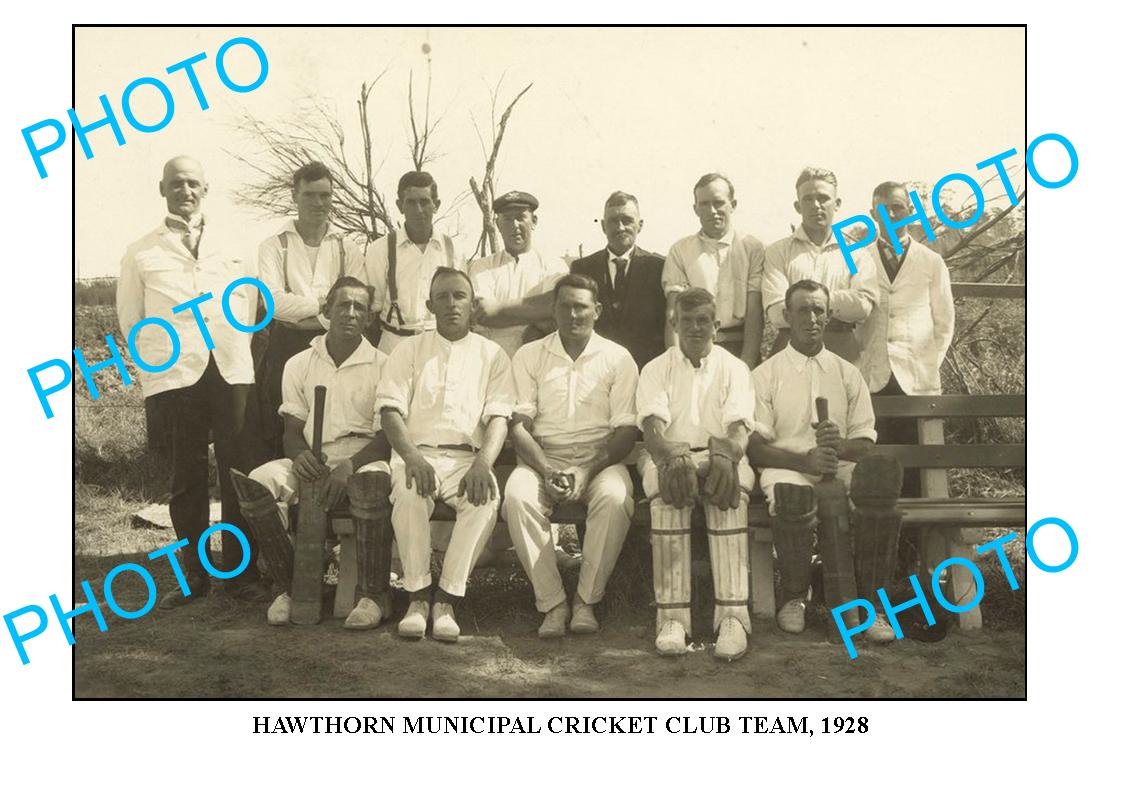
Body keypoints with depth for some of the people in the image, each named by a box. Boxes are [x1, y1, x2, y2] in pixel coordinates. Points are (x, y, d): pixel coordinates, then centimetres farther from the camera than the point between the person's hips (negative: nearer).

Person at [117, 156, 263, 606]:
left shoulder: (232, 247, 15)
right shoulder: (142, 255, 11)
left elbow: (249, 300, 18)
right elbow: (131, 320, 14)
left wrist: (236, 348, 9)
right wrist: (160, 357, 7)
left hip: (231, 370, 1)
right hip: (176, 375, -1)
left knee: (238, 472, 0)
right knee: (187, 476, 3)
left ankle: (241, 572, 8)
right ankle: (193, 574, 12)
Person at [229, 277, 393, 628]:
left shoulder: (382, 365, 4)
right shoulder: (299, 365, 14)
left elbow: (390, 433, -3)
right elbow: (292, 430, 11)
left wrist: (350, 464, -22)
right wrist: (299, 453, -15)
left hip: (365, 456, -3)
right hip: (312, 460, 3)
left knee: (372, 482, -40)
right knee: (256, 483, -28)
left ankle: (374, 594, -26)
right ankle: (288, 586, -15)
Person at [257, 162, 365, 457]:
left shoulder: (348, 248, 10)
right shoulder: (274, 245, 6)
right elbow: (275, 302, -9)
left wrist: (302, 309, -11)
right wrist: (324, 303, -9)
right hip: (286, 348, -1)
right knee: (278, 437, 2)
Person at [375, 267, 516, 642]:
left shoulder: (492, 355, 13)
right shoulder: (409, 349, 13)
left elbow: (498, 417, 1)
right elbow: (390, 410, 1)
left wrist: (483, 463, -20)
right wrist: (412, 457, -19)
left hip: (467, 456, 0)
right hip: (417, 453, 0)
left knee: (487, 496, -33)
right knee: (408, 489, -34)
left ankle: (446, 599, -26)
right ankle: (417, 596, -22)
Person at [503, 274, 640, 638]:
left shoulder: (617, 358, 6)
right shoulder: (529, 356, 9)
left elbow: (626, 431, 0)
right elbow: (518, 425, 1)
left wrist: (587, 470, -16)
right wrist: (546, 471, -15)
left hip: (600, 459, -1)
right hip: (542, 457, 1)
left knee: (615, 498, -34)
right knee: (517, 496, -31)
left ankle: (586, 600, -19)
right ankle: (552, 602, -22)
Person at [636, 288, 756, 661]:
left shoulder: (734, 368, 13)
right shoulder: (656, 370, 13)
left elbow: (740, 429, -2)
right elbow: (652, 428, -4)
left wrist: (725, 454, -28)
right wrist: (673, 455, -28)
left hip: (720, 455, 0)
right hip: (668, 455, 0)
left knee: (732, 486, -35)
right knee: (668, 490, -35)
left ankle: (732, 615, -36)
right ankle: (672, 616, -35)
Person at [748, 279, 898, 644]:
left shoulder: (848, 374, 19)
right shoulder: (766, 374, 11)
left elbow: (866, 443, 12)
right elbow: (755, 446, 0)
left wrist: (839, 445, -13)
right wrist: (805, 460, -17)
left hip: (841, 466, 2)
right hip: (788, 469, -2)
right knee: (792, 494, -40)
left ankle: (869, 600, -23)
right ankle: (794, 596, -14)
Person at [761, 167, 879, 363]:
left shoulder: (856, 253, 13)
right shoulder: (778, 252, 9)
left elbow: (864, 306, -2)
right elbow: (776, 312, -5)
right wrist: (841, 305, -3)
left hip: (843, 351, 1)